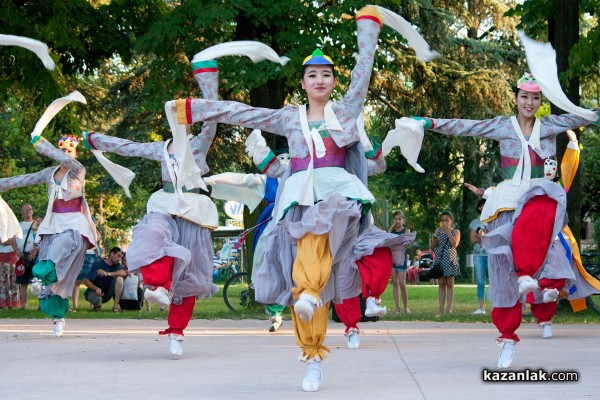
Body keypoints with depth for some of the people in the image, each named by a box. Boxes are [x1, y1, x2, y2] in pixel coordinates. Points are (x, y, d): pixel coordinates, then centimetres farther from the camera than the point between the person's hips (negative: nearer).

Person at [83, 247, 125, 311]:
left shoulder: (116, 265, -2)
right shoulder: (98, 264, -16)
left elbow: (124, 273, -24)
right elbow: (86, 281, -21)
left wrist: (108, 274, -38)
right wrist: (96, 289, -40)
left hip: (106, 293, 4)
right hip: (94, 291, -4)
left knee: (119, 278, -19)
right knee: (97, 300, -39)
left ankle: (115, 305, -17)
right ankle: (96, 304, 1)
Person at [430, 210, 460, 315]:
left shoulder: (455, 231, 4)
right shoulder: (438, 230, 11)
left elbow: (455, 244, -15)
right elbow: (432, 248, 13)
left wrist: (448, 231, -12)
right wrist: (434, 242, -9)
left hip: (450, 259, -2)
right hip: (439, 258, 2)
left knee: (450, 284, -1)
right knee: (441, 284, 1)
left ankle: (449, 309, -2)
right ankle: (441, 309, 0)